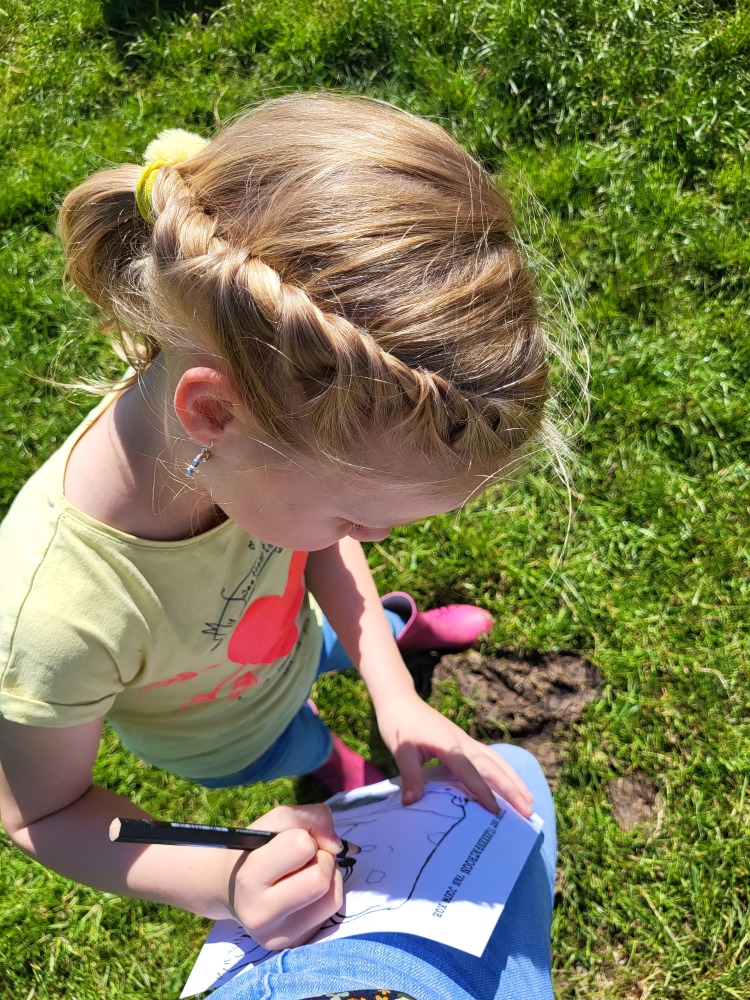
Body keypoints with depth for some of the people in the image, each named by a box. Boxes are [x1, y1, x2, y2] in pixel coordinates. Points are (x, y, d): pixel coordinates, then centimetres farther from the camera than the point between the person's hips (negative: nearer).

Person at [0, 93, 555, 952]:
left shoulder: (273, 409, -36)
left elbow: (323, 549, -14)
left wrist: (394, 695, -23)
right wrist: (219, 887, -41)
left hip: (285, 633, 2)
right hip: (229, 740, -1)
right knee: (304, 749, 32)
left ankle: (400, 626, 69)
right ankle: (328, 760, 67)